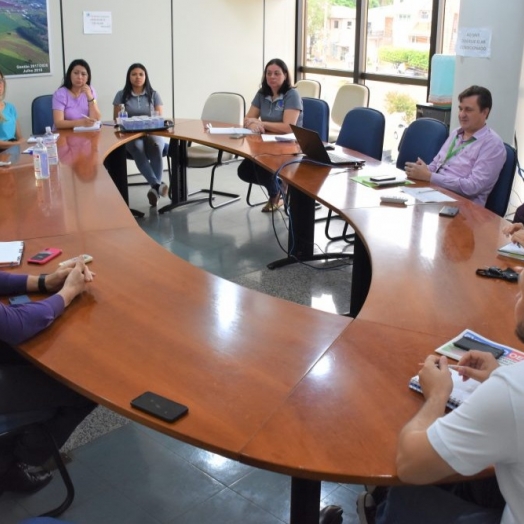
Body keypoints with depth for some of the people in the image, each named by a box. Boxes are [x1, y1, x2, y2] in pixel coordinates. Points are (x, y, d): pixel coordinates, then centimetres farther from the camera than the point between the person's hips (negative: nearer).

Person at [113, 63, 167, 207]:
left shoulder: (154, 94, 11)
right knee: (138, 147, -38)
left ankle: (155, 188, -43)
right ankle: (157, 185, -50)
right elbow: (117, 119, 8)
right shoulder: (121, 95, 8)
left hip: (152, 132, 1)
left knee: (156, 146, -37)